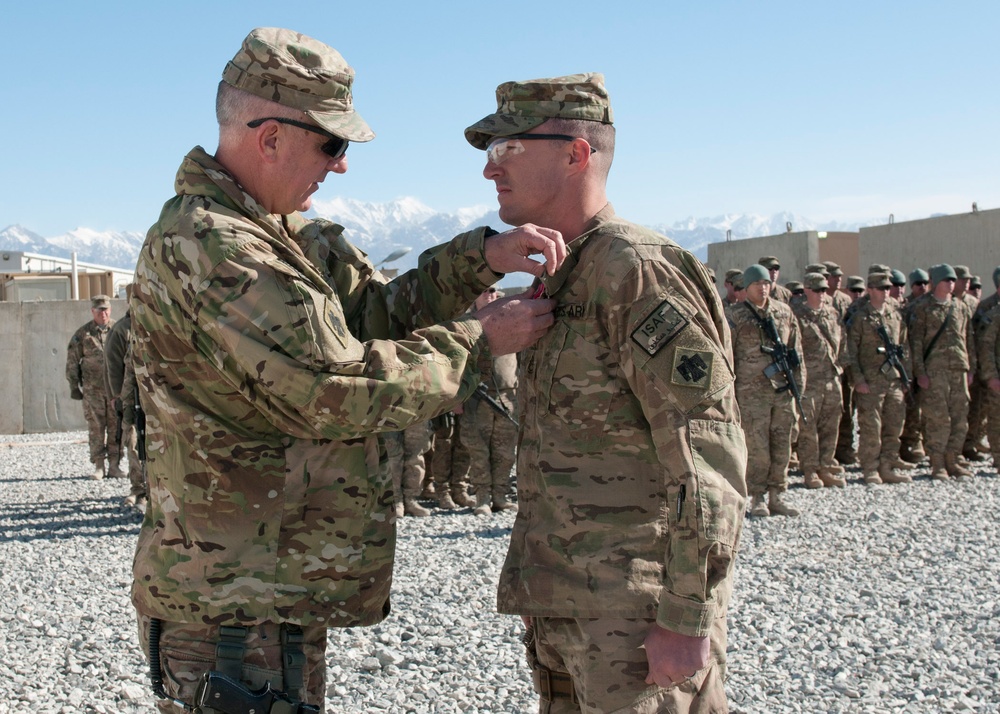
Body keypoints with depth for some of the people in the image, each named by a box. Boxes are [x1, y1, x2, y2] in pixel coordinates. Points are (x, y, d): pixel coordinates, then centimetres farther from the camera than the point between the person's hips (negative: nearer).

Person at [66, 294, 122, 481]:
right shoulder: (83, 334, 4)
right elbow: (72, 361, 8)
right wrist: (74, 386, 5)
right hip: (93, 389, -1)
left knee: (116, 426, 3)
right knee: (96, 427, 1)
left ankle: (114, 465, 10)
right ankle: (98, 466, 8)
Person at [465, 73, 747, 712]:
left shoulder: (637, 270, -16)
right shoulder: (555, 280, 14)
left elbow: (708, 458, -20)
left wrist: (688, 618, -21)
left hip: (635, 612, -9)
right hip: (563, 607, 9)